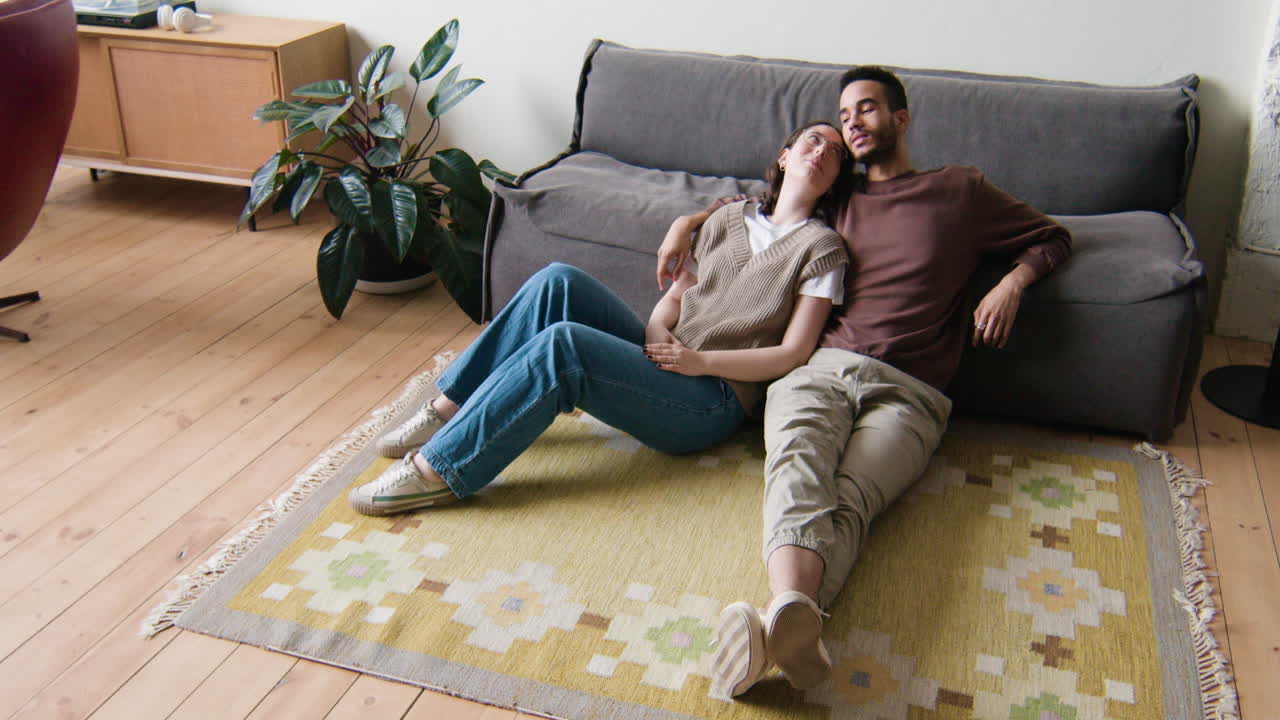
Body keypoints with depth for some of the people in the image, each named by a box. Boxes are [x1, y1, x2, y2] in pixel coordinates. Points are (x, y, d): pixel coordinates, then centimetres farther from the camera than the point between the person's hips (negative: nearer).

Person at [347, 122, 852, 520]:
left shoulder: (822, 248, 0)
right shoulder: (730, 218, 17)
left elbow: (793, 354, -7)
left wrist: (700, 360, -16)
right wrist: (656, 331, -6)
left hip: (712, 402, -6)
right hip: (666, 359, 6)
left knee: (562, 344, -30)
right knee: (558, 282, -17)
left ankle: (438, 470, -26)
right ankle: (450, 409, -14)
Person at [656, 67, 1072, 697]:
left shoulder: (960, 190, 23)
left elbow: (1052, 237, 31)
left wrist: (1013, 281, 10)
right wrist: (691, 220, 29)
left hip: (907, 392, -2)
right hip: (820, 368, 2)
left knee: (849, 498, -34)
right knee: (797, 465, -36)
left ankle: (780, 624, -62)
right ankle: (792, 611, -63)